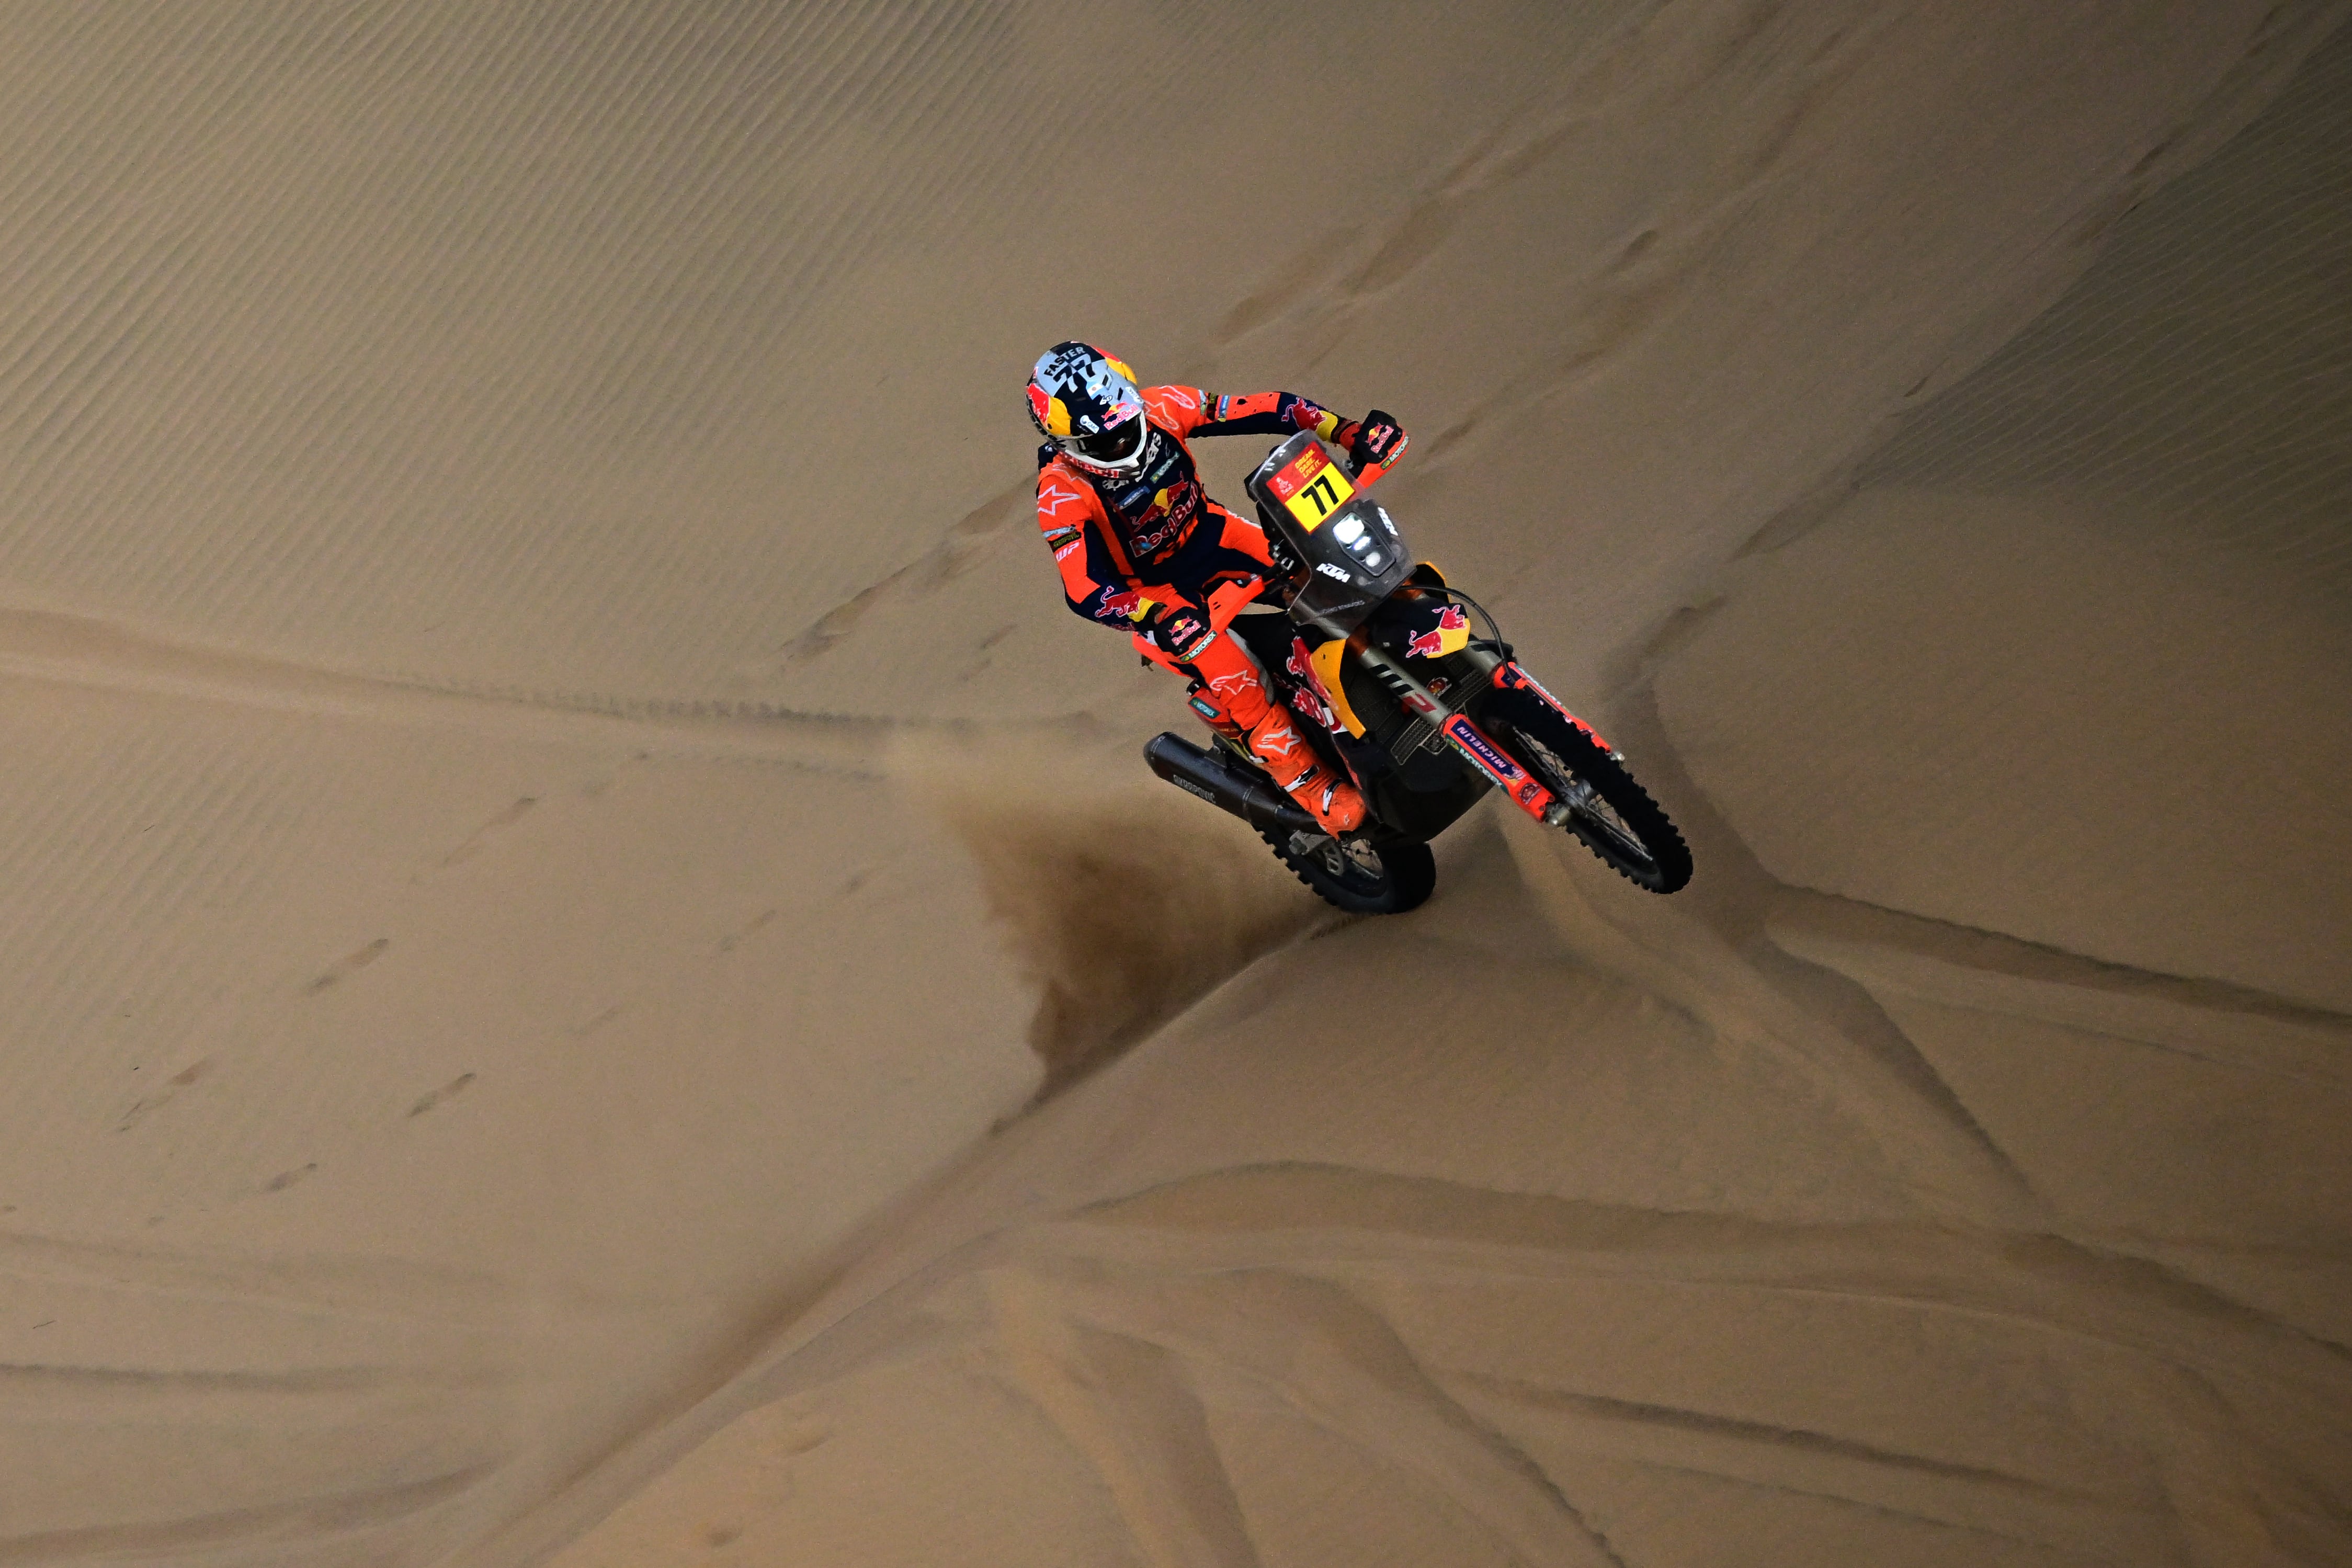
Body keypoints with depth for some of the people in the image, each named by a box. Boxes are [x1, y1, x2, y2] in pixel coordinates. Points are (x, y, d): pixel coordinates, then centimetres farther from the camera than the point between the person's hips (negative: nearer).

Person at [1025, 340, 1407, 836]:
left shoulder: (1158, 408, -19)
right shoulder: (1063, 494, -28)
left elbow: (1264, 408, -15)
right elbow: (1085, 590, -37)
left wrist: (1346, 431, -25)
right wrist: (1157, 617, -54)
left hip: (1211, 533, 5)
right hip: (1152, 591, -5)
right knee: (1236, 684, -21)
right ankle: (1312, 787, -5)